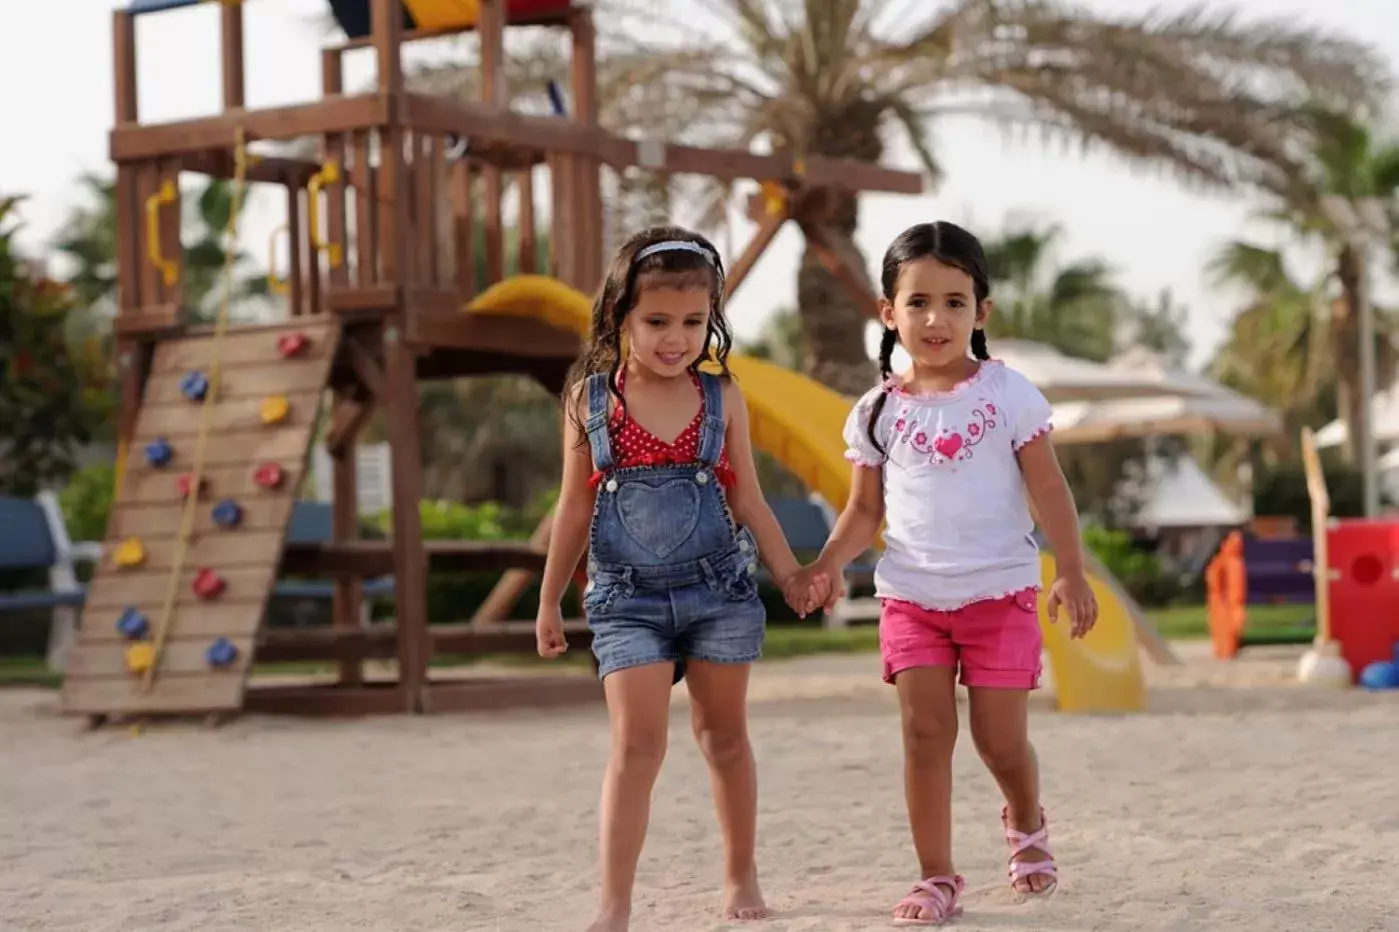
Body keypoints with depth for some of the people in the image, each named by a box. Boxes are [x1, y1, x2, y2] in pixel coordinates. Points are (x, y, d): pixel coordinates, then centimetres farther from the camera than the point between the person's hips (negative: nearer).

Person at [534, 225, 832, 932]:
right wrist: (549, 602, 9)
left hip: (718, 589, 1)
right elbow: (576, 507, 6)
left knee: (724, 735, 13)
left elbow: (747, 501, 7)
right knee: (636, 743, -10)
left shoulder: (721, 399, 0)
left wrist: (792, 576, 3)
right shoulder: (589, 399, -2)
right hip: (627, 597, -1)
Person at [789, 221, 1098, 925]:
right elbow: (865, 510, 8)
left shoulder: (1007, 393, -3)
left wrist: (1071, 572, -9)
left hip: (999, 590, -2)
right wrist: (828, 564, -9)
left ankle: (1026, 824, 33)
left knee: (1000, 738, 1)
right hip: (911, 595, 2)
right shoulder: (878, 412, 3)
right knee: (926, 729, -6)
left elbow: (1048, 490, -2)